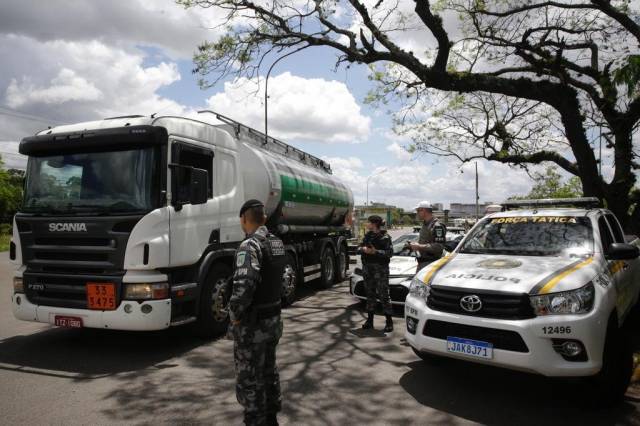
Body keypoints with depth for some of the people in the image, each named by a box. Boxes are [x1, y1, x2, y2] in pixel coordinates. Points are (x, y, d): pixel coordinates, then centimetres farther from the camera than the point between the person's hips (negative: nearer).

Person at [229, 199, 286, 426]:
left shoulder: (249, 245, -22)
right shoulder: (277, 243, 4)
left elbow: (244, 285, -34)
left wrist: (234, 315, -21)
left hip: (252, 324, -8)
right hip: (274, 318, 8)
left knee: (249, 380, 6)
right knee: (269, 371, 23)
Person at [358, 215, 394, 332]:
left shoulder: (384, 237, -8)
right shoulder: (367, 236, 11)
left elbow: (390, 252, -14)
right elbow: (359, 248, 13)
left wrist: (375, 252, -23)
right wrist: (363, 249, -10)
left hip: (381, 269, -6)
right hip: (367, 268, 6)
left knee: (384, 295, -6)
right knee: (370, 294, 11)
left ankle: (389, 322, 1)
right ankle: (370, 320, 19)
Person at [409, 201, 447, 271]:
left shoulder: (437, 226, -13)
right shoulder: (424, 225, 18)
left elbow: (439, 246, -21)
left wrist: (420, 246, -22)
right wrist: (415, 245, 9)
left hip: (431, 262, -10)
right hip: (421, 262, 10)